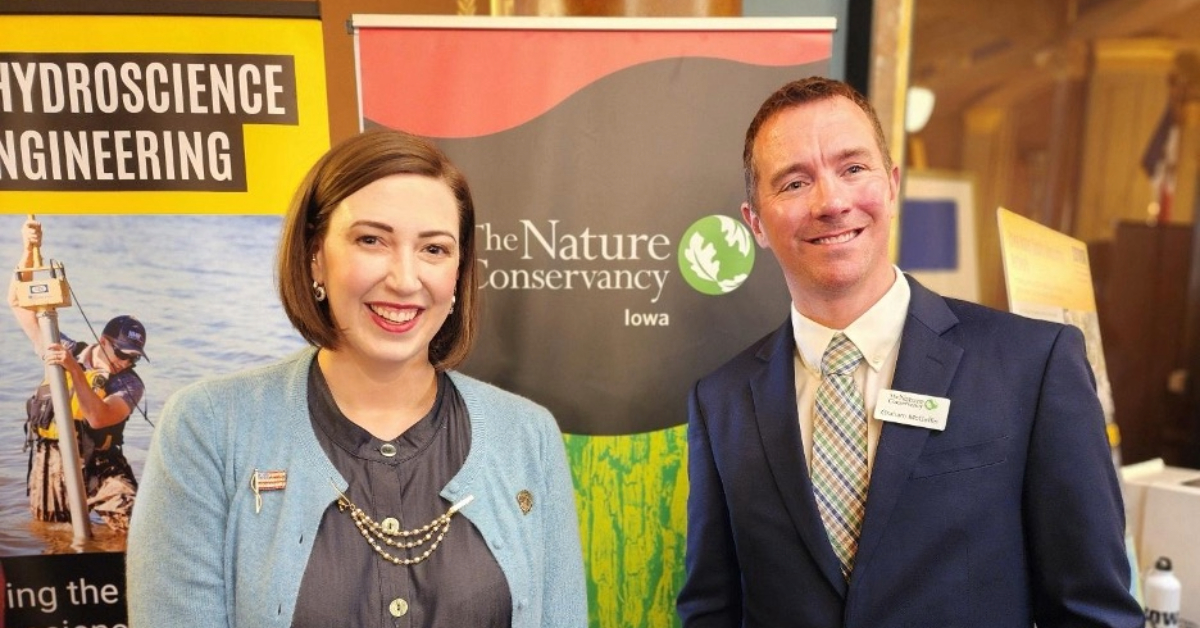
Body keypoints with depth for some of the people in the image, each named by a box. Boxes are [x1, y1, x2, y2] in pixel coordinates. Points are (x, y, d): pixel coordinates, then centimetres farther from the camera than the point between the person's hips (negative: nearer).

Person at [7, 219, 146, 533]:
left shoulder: (130, 384, -11)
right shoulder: (64, 350, -2)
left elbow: (99, 418, -29)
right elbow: (18, 302, -2)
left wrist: (75, 370, -37)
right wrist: (29, 251, -15)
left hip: (100, 469, -2)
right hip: (52, 466, 3)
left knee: (135, 526, -16)